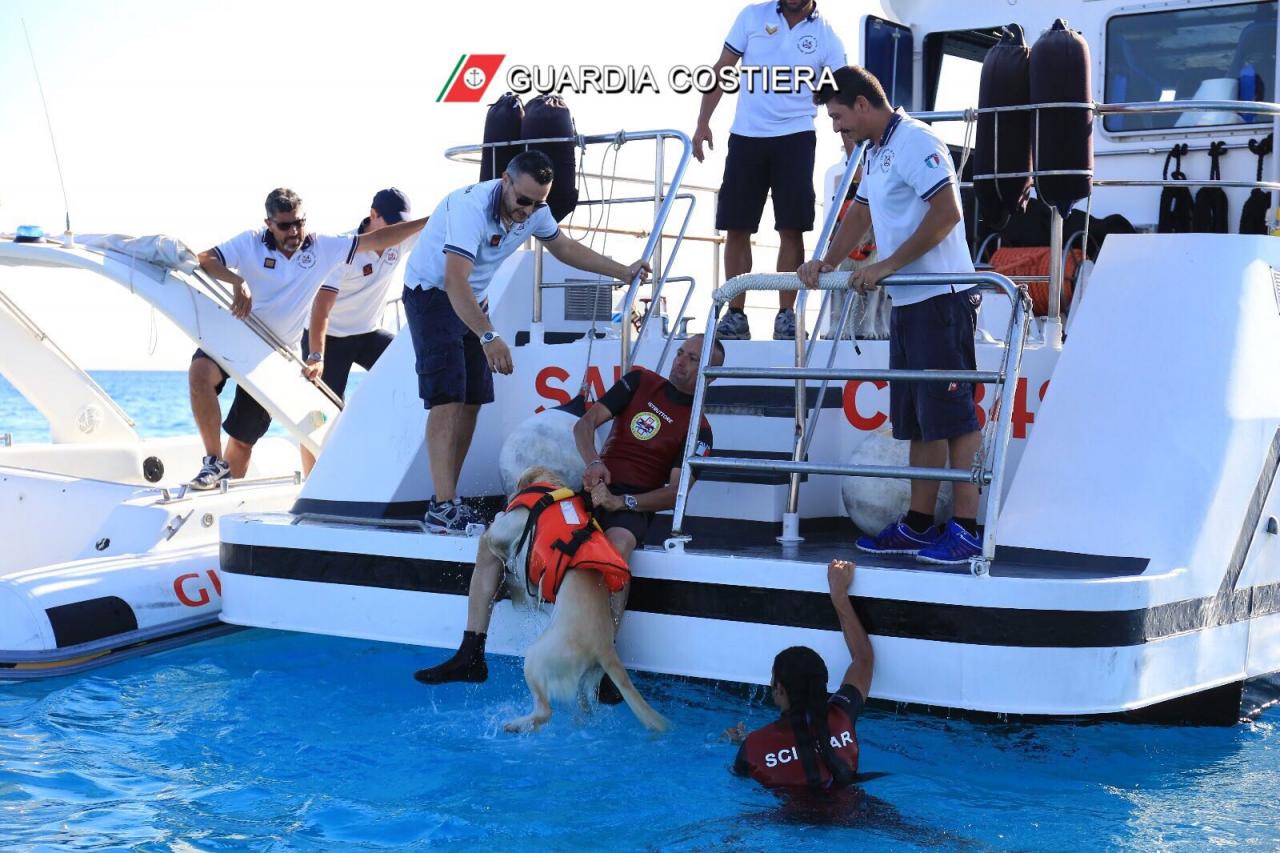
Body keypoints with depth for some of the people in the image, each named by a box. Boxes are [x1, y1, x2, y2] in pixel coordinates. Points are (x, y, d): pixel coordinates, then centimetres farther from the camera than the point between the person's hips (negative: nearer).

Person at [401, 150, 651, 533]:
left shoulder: (534, 211, -7)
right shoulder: (472, 206, -32)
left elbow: (564, 247, 13)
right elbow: (455, 281, -40)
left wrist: (623, 271, 10)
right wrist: (488, 337, -50)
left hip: (472, 301, 8)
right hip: (432, 292, -8)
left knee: (473, 400, 6)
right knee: (447, 398, -18)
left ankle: (449, 499, 14)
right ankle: (442, 509, -22)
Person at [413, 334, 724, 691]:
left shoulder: (698, 430, 2)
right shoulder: (641, 382, 12)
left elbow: (674, 493, -7)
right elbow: (585, 423, 5)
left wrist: (620, 501, -22)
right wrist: (593, 463, -16)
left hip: (633, 505, -4)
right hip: (594, 488, 4)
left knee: (617, 546, -43)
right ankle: (470, 656, -11)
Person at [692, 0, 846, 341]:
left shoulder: (826, 37, 0)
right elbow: (721, 70, 7)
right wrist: (703, 123, 0)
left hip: (795, 138, -1)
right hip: (746, 136, 2)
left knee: (791, 228, -4)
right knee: (736, 227, 2)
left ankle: (786, 314, 5)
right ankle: (735, 314, 10)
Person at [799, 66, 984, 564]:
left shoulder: (914, 141, -12)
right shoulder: (877, 152, 19)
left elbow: (946, 213, -21)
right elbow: (860, 215, 25)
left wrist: (888, 265, -19)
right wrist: (827, 264, 10)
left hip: (940, 298, -10)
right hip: (908, 301, 10)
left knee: (950, 412, -9)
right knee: (917, 419, 11)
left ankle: (967, 529, -8)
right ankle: (918, 526, 17)